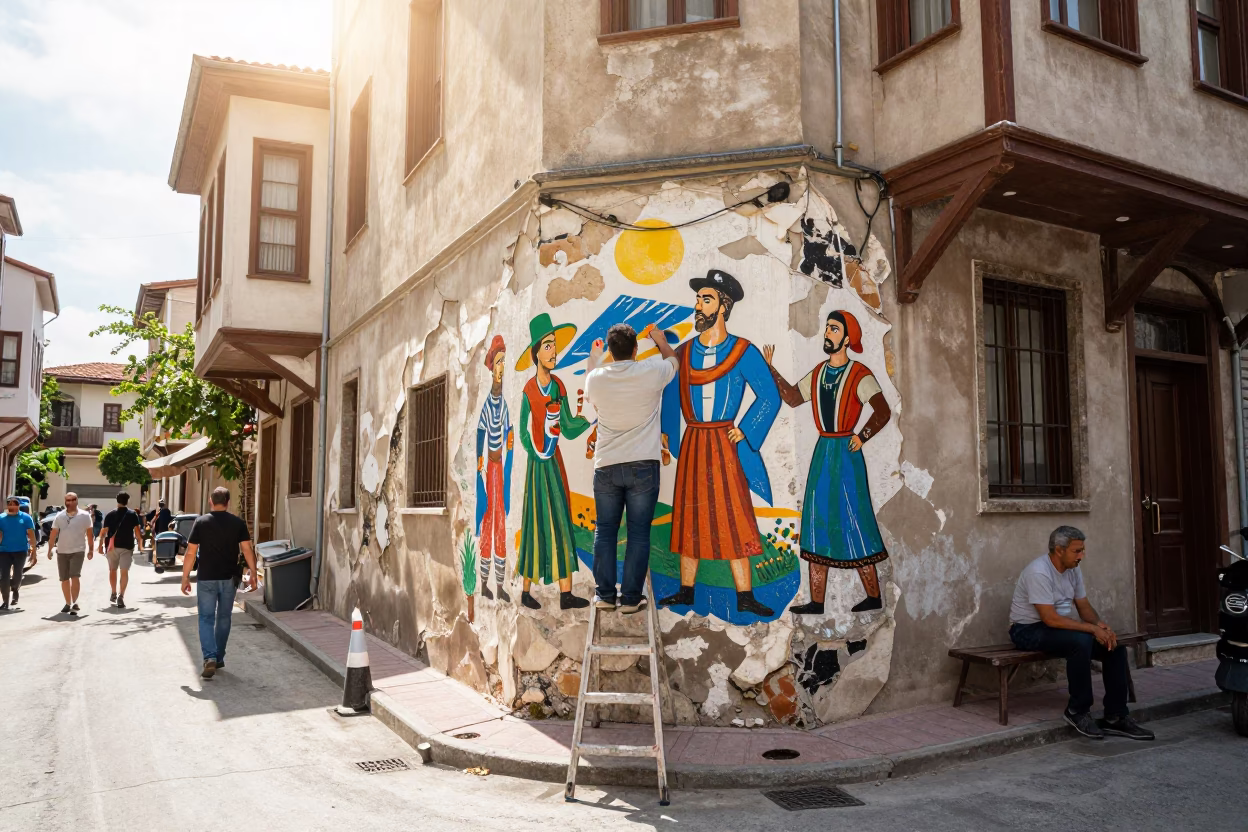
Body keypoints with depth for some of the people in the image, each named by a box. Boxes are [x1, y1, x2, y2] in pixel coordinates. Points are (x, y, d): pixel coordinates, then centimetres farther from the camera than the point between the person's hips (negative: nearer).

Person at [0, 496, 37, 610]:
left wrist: (33, 551, -5)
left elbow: (31, 535, -1)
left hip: (20, 551, -1)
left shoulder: (26, 518, -1)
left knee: (17, 575, 5)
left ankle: (15, 589, 37)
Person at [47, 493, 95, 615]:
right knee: (64, 579, 10)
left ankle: (75, 603, -13)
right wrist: (50, 549, 1)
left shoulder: (84, 516, -2)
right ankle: (68, 603, 23)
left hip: (78, 551, -3)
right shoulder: (59, 516, 5)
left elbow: (90, 533, 2)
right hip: (62, 551, 4)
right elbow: (53, 534, 6)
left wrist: (91, 549, -1)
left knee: (75, 576, -16)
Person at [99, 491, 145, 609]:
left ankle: (114, 593, 32)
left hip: (112, 546, 2)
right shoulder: (132, 514, -2)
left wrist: (101, 545, 4)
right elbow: (137, 530, -8)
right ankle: (121, 596, -16)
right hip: (127, 546, -2)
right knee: (124, 572, -3)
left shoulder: (110, 514, 2)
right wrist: (140, 543, 3)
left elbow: (104, 531, -2)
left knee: (112, 570, 20)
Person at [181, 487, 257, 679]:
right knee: (223, 618, 15)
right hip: (229, 578, 2)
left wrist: (185, 578, 3)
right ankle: (219, 658, 23)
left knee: (206, 618, 4)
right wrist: (253, 574, 3)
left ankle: (210, 658, -13)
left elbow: (191, 553, -5)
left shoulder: (201, 521, -4)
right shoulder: (238, 522, -2)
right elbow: (247, 549, -5)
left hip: (206, 579, -2)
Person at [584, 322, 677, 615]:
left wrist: (594, 358, 39)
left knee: (605, 530, 11)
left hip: (606, 466, 2)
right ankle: (631, 598, 6)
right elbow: (672, 360, 17)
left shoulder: (596, 378, 0)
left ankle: (605, 594, 13)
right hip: (642, 465, -2)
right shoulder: (651, 371, -7)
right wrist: (660, 340, 37)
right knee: (638, 532, 4)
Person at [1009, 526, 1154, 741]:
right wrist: (1093, 629, -25)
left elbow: (1083, 606, 12)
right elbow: (1050, 618, -27)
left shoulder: (1073, 569, 5)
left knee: (1115, 646, -8)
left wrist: (1102, 625, -10)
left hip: (1058, 626, 9)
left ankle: (1115, 717, -3)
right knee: (1080, 642, -34)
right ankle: (1078, 712, -18)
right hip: (1029, 629, -9)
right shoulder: (1039, 572, -24)